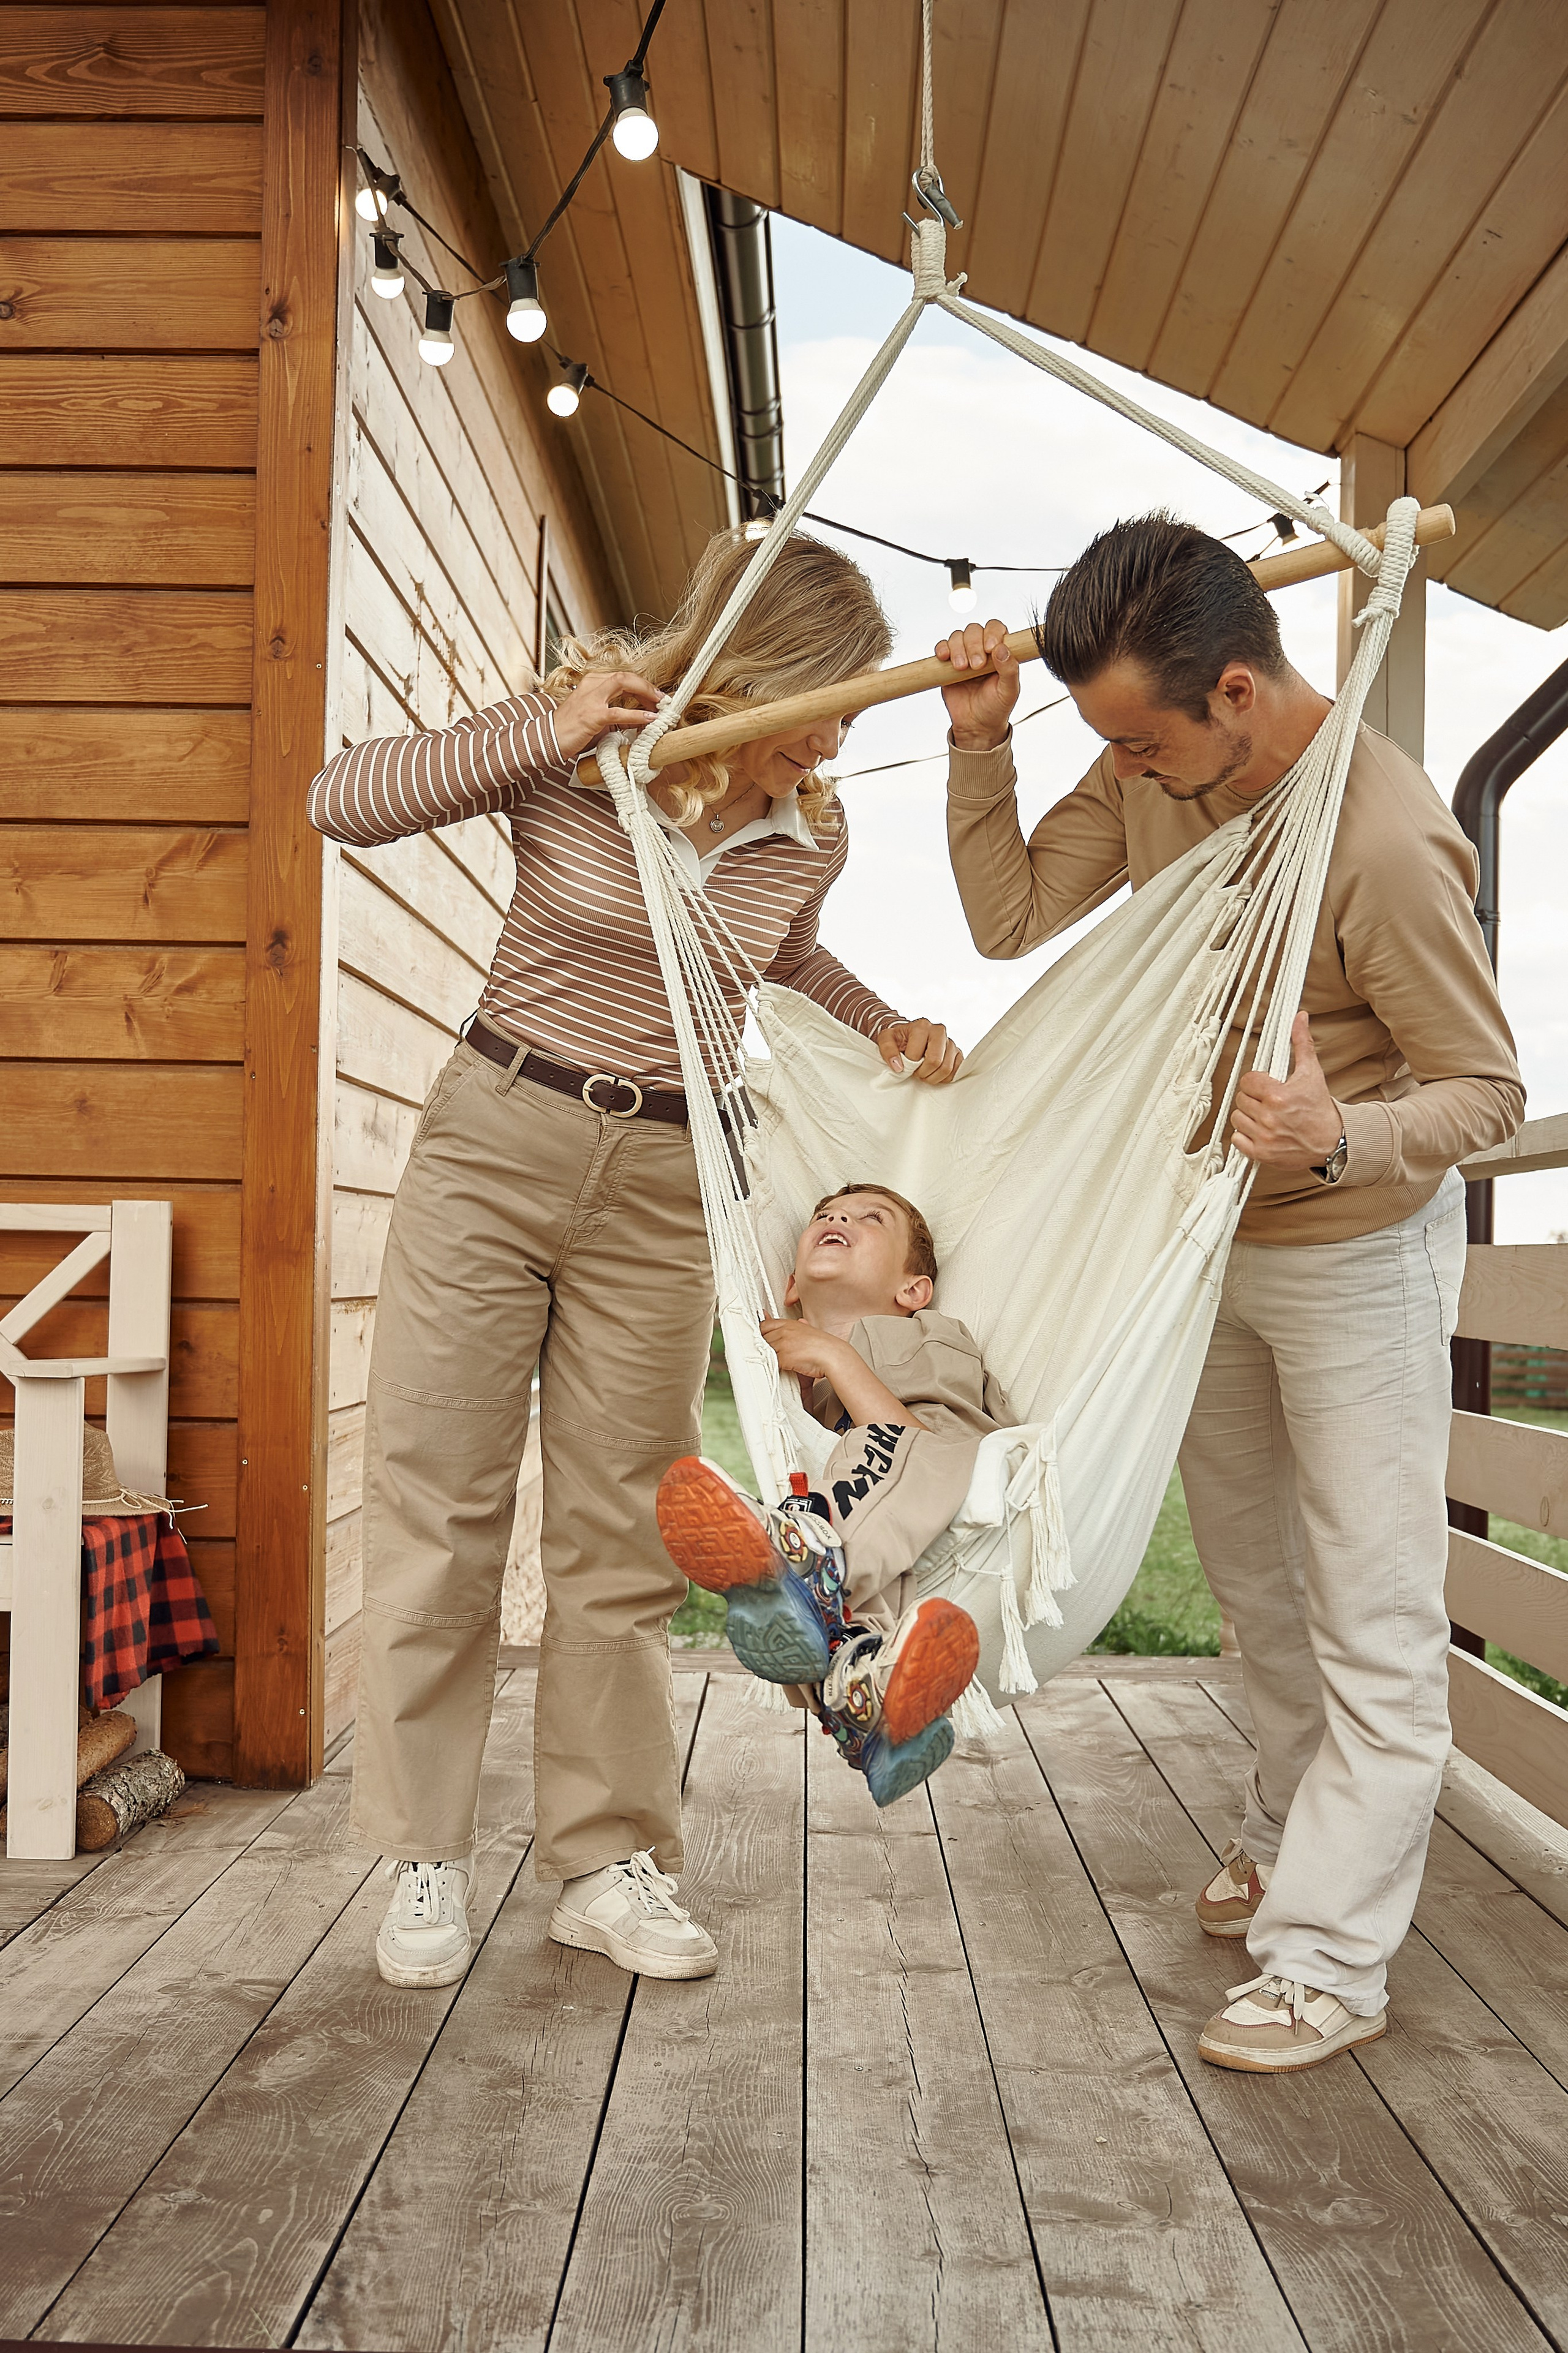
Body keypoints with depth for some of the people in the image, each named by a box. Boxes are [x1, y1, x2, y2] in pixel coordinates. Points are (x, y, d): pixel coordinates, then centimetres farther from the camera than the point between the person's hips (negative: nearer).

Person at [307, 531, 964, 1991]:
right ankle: (426, 1855, 16)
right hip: (493, 1145, -2)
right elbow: (341, 803, -10)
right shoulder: (569, 748, -10)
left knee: (620, 1540, 6)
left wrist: (888, 1028, 9)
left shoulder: (809, 835, 1)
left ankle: (606, 1861, 18)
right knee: (438, 1508, 2)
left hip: (661, 1187, 3)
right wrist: (546, 734, -20)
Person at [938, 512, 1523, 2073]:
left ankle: (1330, 1959, 13)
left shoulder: (1383, 843, -31)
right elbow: (1012, 918, -4)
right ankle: (1291, 1832, 42)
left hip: (1355, 1256, -7)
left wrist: (1341, 1140, -41)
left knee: (1371, 1623, 1)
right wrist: (980, 743, -17)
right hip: (1210, 1239, 7)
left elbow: (1489, 1087, -22)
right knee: (1255, 1583, 22)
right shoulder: (1155, 771, -10)